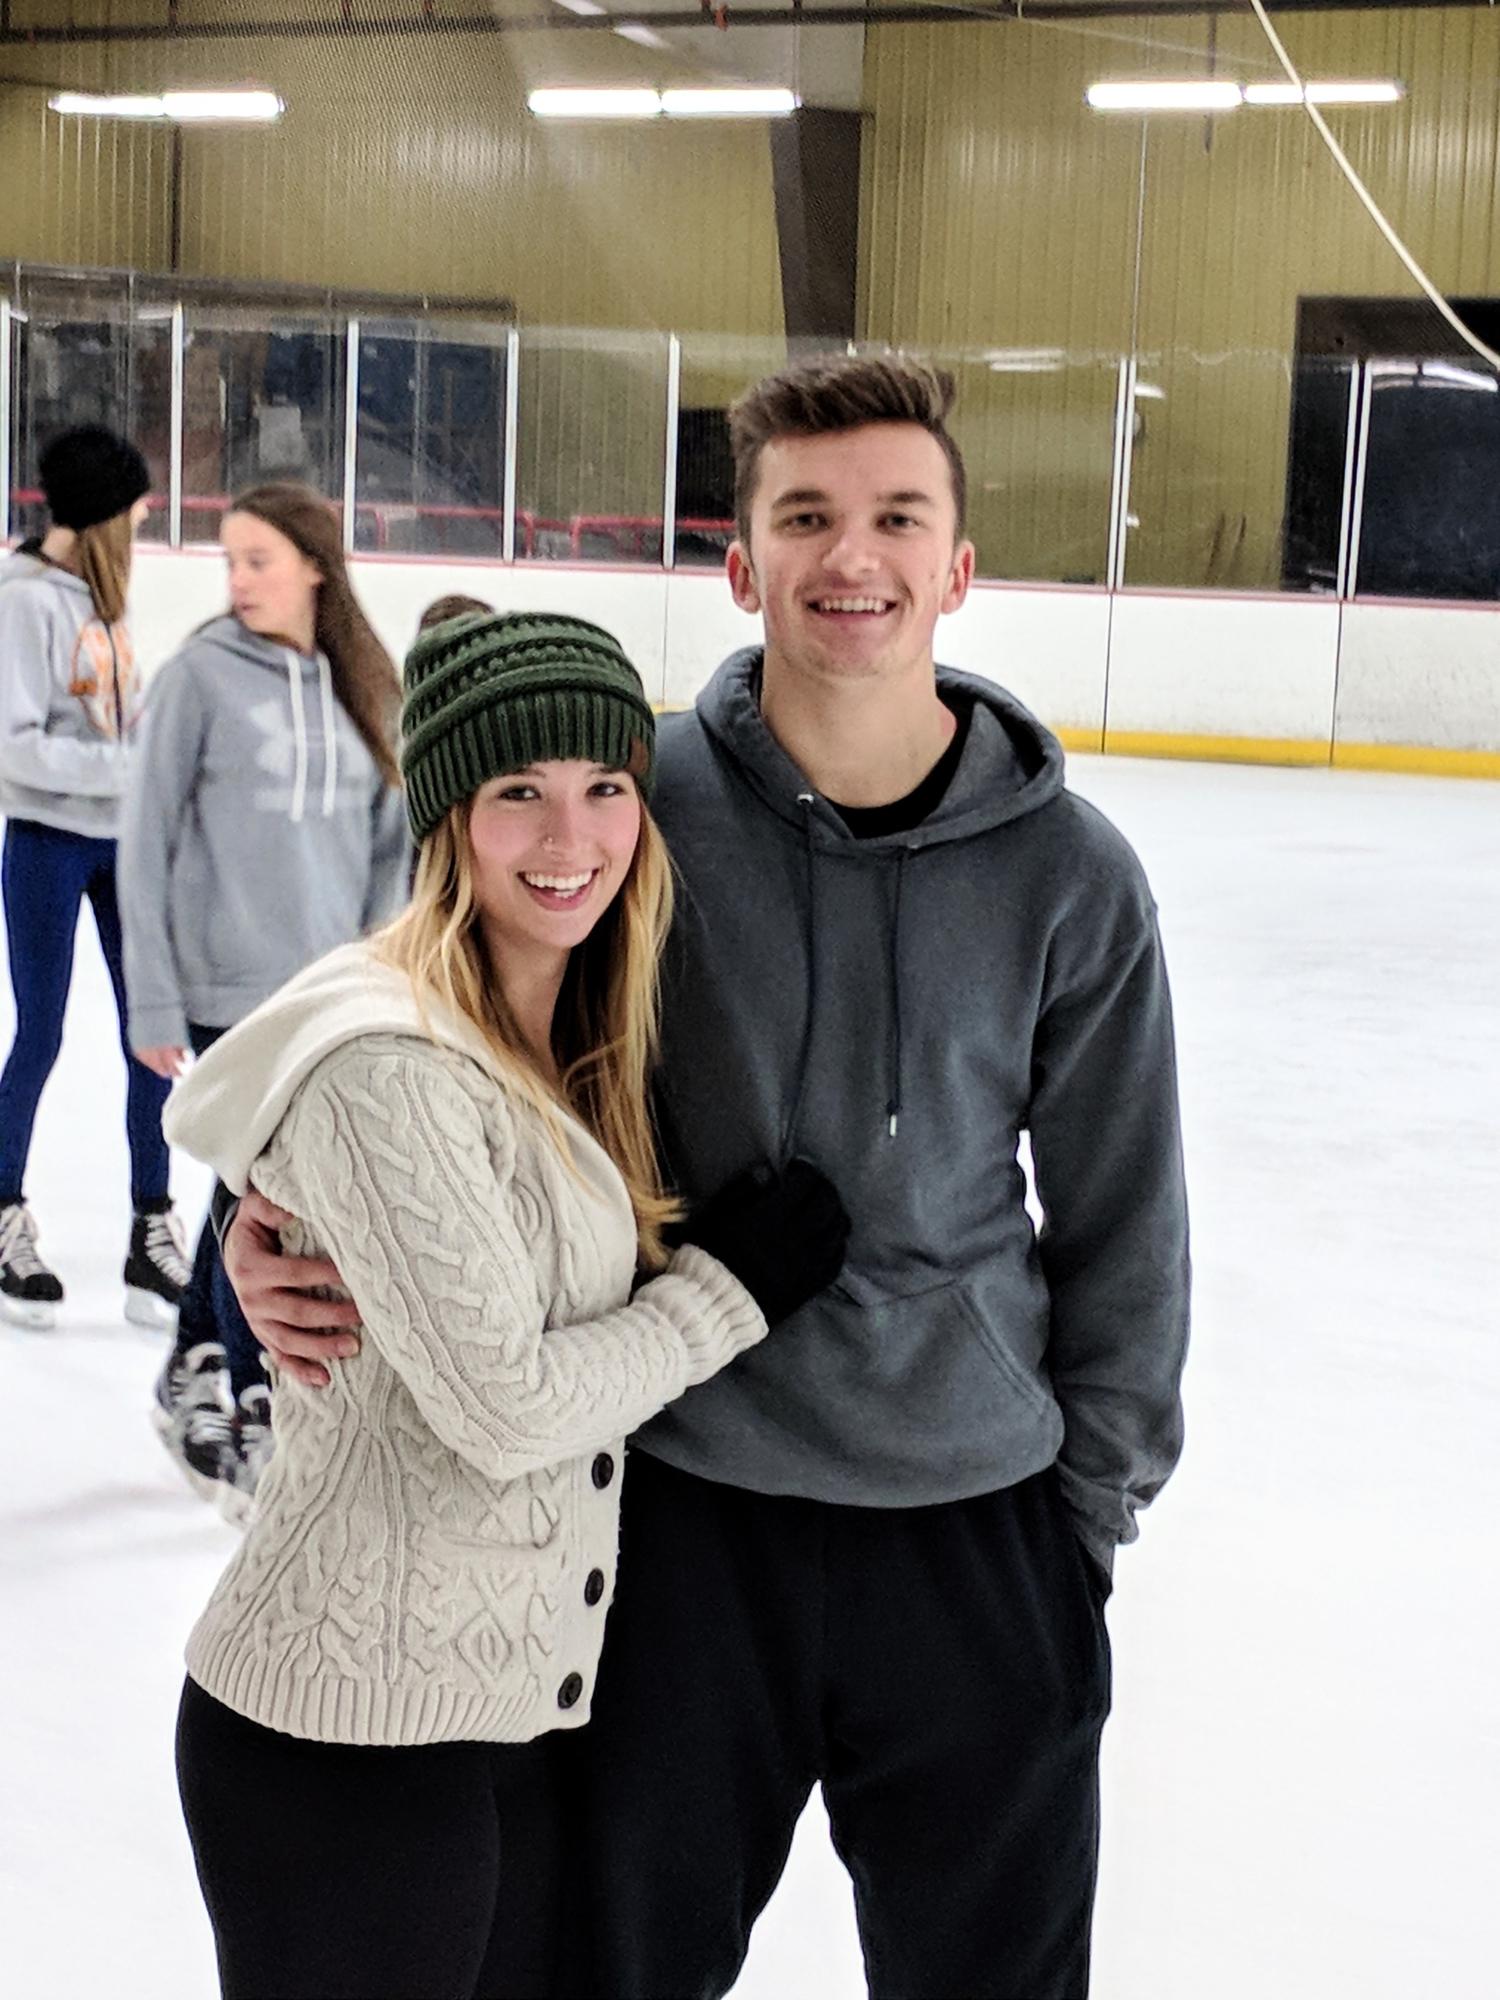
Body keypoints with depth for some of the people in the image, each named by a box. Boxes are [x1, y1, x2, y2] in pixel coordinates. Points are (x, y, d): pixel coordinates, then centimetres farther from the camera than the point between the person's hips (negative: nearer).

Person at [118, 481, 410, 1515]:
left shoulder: (362, 690, 7)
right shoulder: (201, 675, -5)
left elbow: (391, 844, 12)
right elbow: (148, 842, -5)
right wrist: (153, 1001, -8)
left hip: (330, 995, 4)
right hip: (229, 987, -4)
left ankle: (192, 1382, 32)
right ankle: (251, 1428, 11)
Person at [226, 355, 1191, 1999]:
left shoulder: (1068, 874, -6)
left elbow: (1121, 1230, 4)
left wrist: (1089, 1511, 7)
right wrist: (282, 1222, -12)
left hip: (975, 1530, 1)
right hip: (677, 1509, 0)